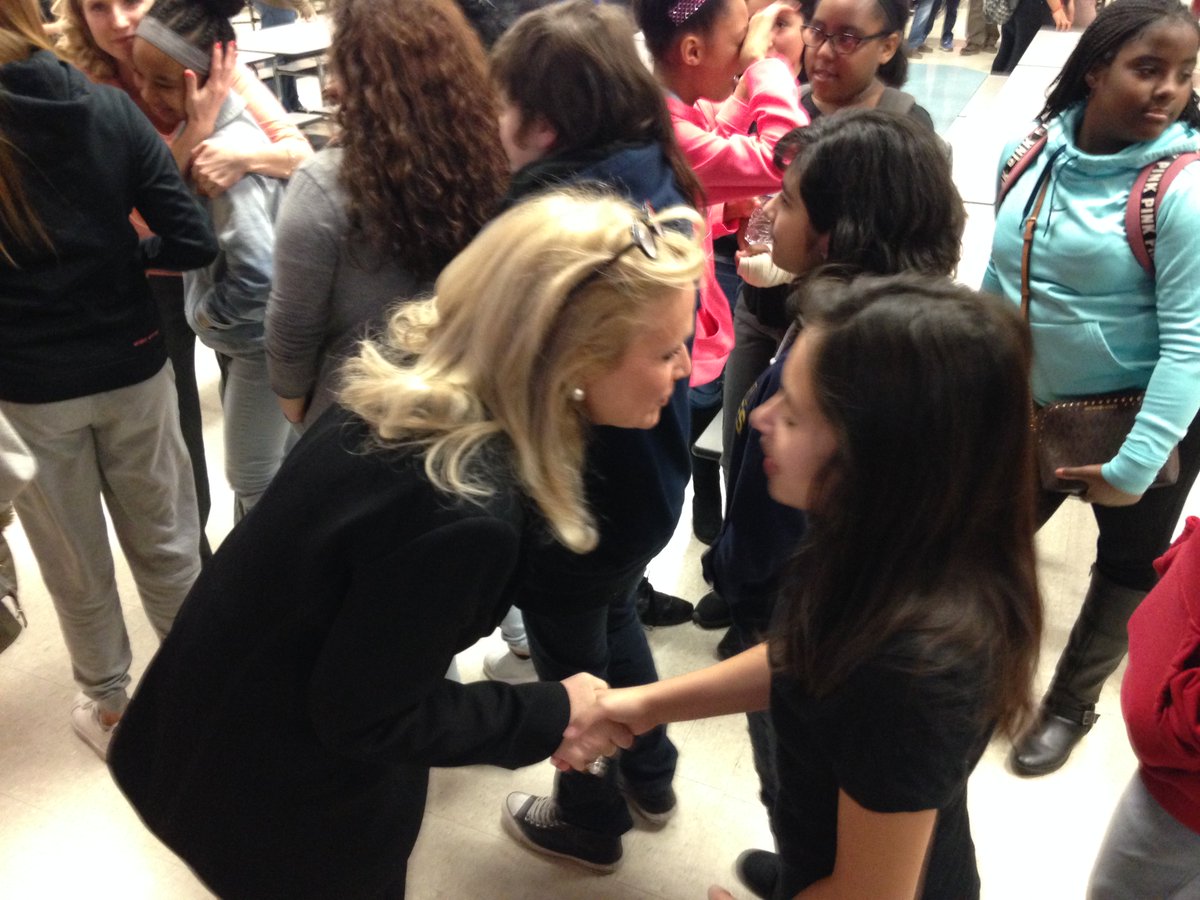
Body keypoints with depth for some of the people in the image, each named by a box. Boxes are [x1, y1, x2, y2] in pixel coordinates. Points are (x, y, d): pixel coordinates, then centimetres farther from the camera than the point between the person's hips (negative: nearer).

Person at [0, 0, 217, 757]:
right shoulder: (108, 108, -7)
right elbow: (194, 241, -10)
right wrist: (117, 254, 6)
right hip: (131, 367, 2)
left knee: (76, 564, 17)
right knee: (166, 542, 17)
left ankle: (109, 705, 34)